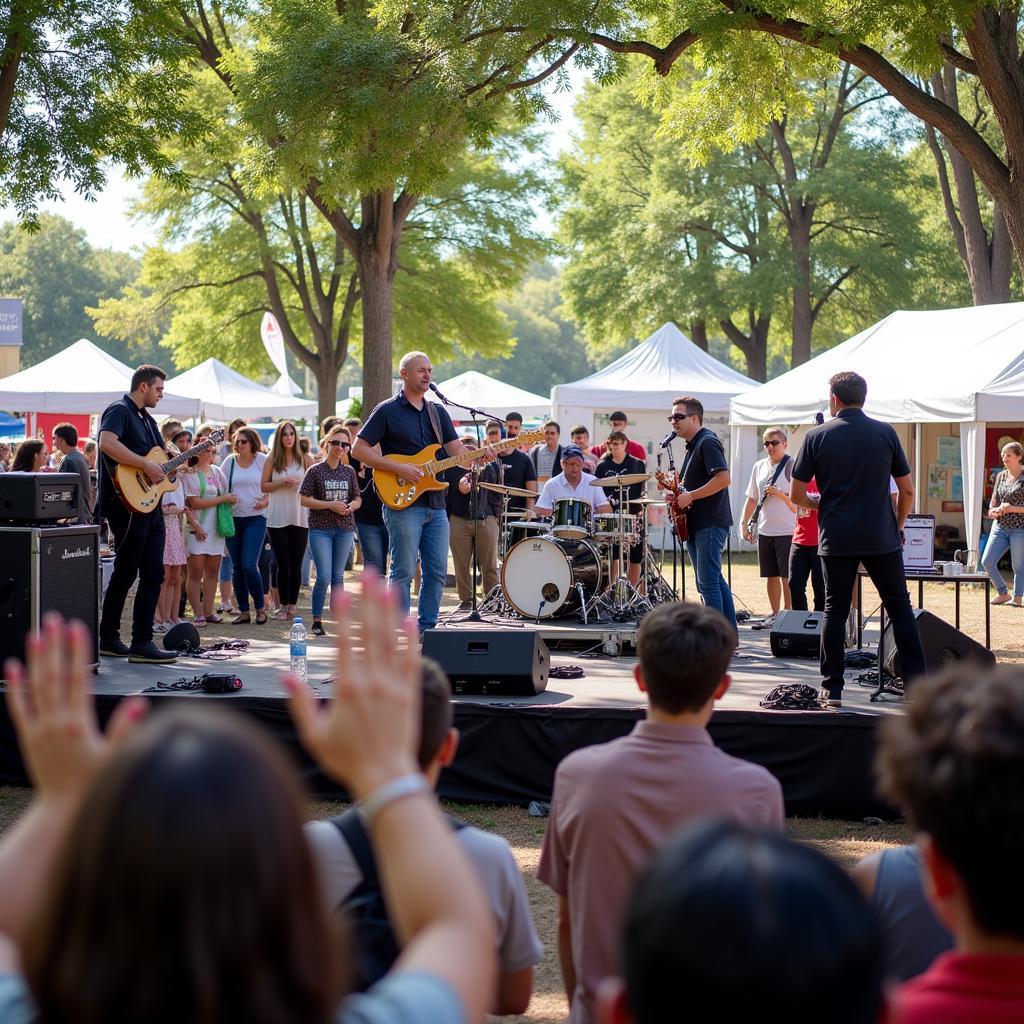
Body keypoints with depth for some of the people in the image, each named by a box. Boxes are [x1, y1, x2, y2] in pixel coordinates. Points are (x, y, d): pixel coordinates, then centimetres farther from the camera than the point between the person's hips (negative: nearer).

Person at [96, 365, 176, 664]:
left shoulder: (148, 420, 22)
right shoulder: (119, 411, -8)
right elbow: (107, 443, -27)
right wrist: (146, 465, -24)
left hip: (150, 504, 9)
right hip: (128, 505, -9)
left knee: (153, 575, 5)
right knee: (125, 575, -5)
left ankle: (142, 642, 9)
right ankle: (109, 638, 3)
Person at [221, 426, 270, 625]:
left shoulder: (263, 460, 1)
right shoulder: (230, 461, 7)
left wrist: (267, 500, -10)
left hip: (256, 518, -3)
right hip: (233, 518, 4)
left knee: (249, 565, -13)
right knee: (237, 567, 5)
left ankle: (260, 607, 3)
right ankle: (243, 611, 13)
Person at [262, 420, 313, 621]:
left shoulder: (305, 460, 3)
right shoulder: (272, 460, 5)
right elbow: (264, 486, 3)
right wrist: (282, 482, -11)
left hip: (300, 517, 0)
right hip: (277, 518, 0)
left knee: (296, 564, 3)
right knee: (283, 564, 1)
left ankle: (292, 605, 8)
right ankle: (284, 605, 8)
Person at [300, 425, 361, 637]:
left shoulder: (349, 472, 10)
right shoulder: (315, 471, -3)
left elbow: (357, 499, 15)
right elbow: (303, 499, -6)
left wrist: (351, 506, -8)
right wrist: (330, 505, -15)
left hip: (345, 529, 4)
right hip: (320, 529, -4)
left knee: (338, 576, 8)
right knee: (324, 576, -9)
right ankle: (317, 621, 2)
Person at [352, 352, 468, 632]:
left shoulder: (437, 412, 15)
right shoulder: (388, 411, -2)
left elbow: (458, 451, 10)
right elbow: (358, 449, -6)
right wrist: (399, 468, -14)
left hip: (435, 505, 6)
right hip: (402, 504, -6)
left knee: (437, 572, 6)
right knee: (403, 572, -5)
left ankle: (427, 630, 15)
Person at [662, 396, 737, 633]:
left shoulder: (707, 442, -11)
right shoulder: (693, 445, 19)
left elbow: (723, 478, -23)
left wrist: (689, 496, -18)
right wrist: (677, 494, 9)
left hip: (709, 524, -10)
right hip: (696, 524, 10)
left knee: (708, 583, -12)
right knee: (714, 580, 11)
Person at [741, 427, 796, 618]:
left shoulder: (792, 466, -6)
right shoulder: (759, 466, 12)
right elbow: (752, 498, 17)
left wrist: (780, 494, -23)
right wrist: (743, 523, 8)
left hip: (787, 531, -6)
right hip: (765, 531, 6)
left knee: (787, 577, -4)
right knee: (771, 576, 11)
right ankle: (775, 615, 20)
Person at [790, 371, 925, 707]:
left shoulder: (817, 436, -1)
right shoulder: (885, 433, 1)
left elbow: (797, 495, 0)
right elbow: (907, 491, 4)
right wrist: (898, 526, 18)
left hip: (837, 538, 0)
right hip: (881, 538, 0)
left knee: (835, 610, 6)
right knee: (900, 607, 10)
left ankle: (832, 689, 5)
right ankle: (916, 682, 8)